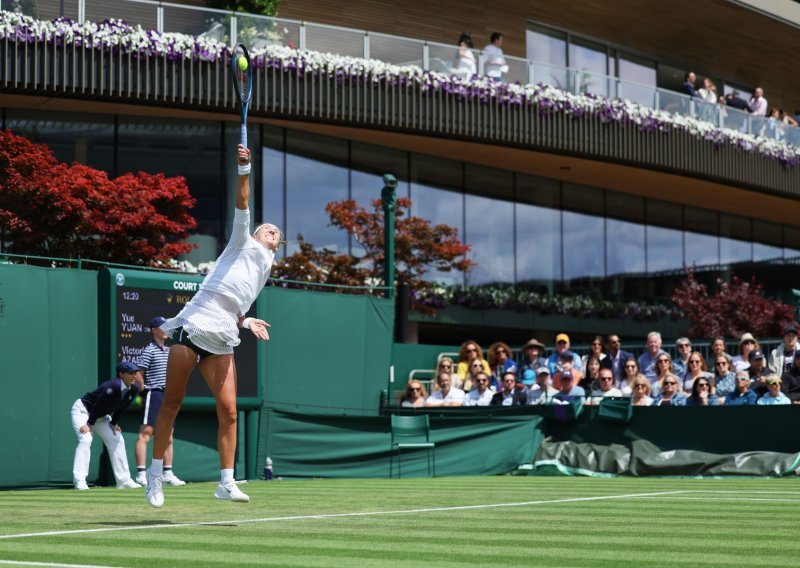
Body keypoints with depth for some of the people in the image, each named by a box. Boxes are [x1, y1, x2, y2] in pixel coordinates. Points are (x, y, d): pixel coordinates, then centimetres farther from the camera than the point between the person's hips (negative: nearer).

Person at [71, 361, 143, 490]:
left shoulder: (134, 388, -11)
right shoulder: (113, 386, -35)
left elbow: (122, 407, 3)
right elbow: (97, 406, -28)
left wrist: (113, 424, 1)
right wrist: (90, 424, -21)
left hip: (101, 416, 9)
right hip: (82, 410, -9)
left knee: (117, 440, 4)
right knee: (86, 440, -25)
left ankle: (123, 480, 8)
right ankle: (79, 480, -26)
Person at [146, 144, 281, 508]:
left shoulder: (265, 269, 25)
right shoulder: (242, 245, 11)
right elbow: (242, 206, -4)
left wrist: (246, 322, 8)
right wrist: (244, 170, -16)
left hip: (221, 341, 6)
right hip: (194, 325, -6)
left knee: (228, 411, -7)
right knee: (172, 403, -3)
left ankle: (226, 482, -5)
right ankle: (156, 471, 7)